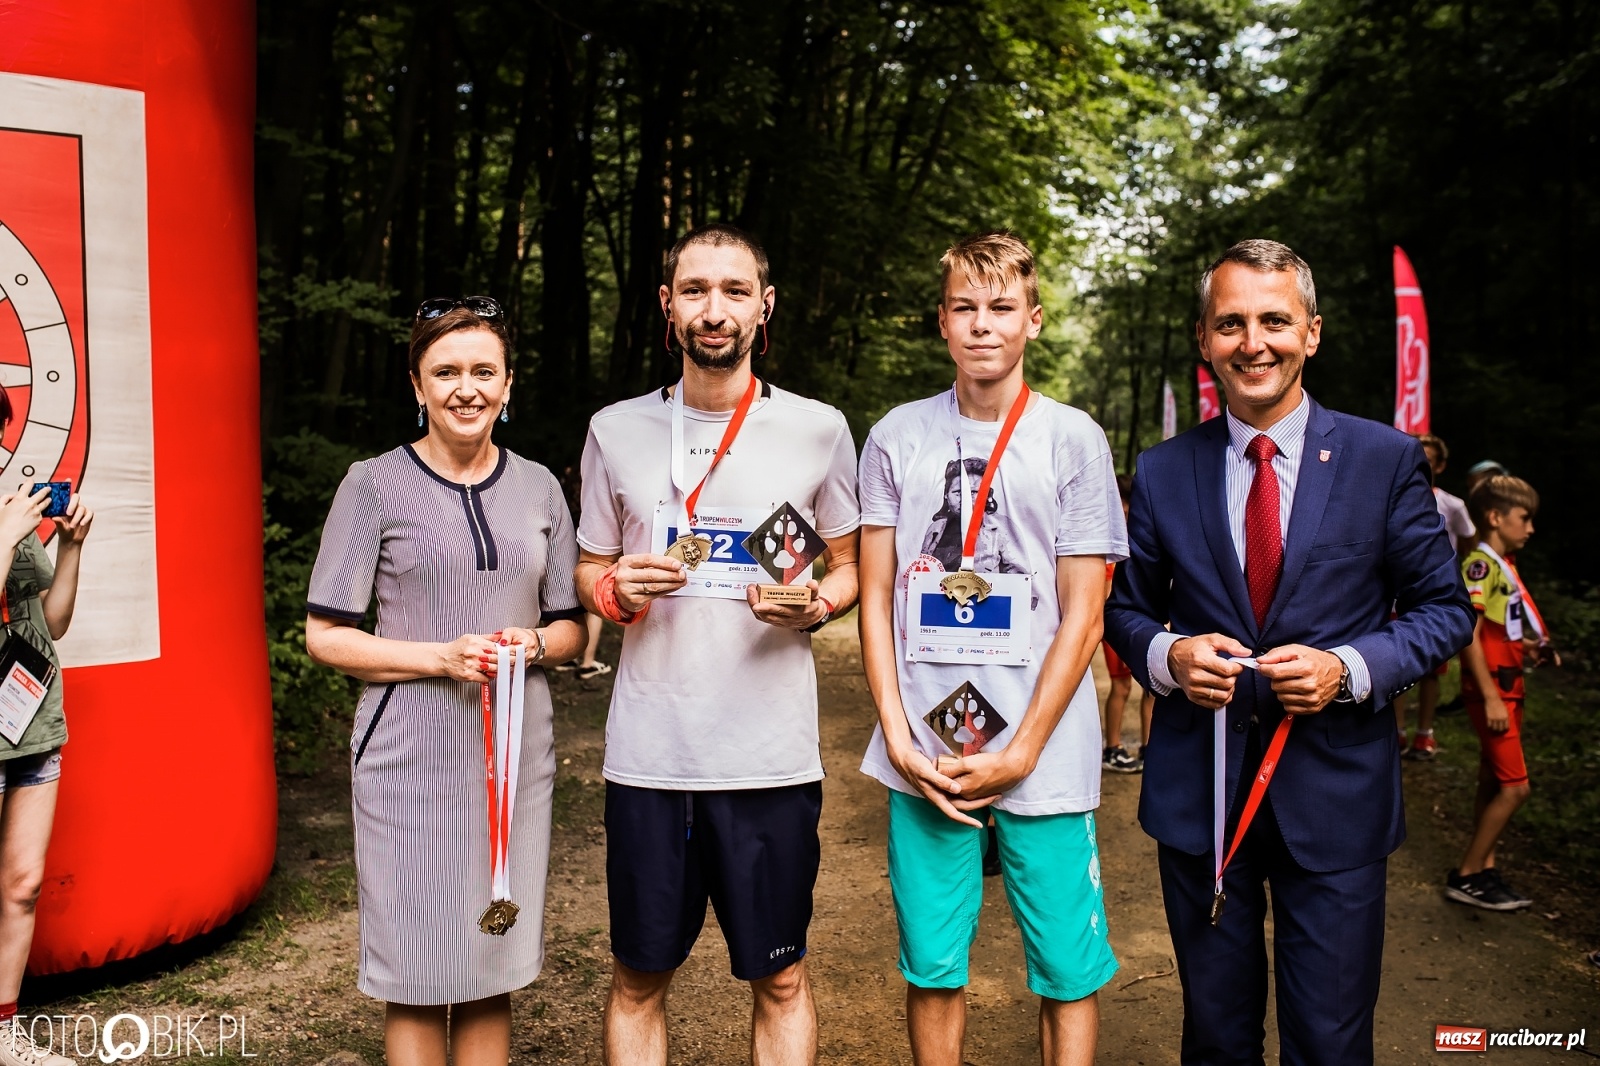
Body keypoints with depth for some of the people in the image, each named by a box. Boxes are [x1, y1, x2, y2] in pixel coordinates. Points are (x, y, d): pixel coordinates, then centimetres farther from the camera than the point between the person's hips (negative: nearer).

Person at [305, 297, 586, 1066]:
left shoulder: (537, 486, 8)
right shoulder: (375, 484, -2)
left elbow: (571, 625, 13)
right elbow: (325, 635, -3)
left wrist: (534, 644, -9)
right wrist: (442, 658, -16)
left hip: (515, 755, 3)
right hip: (412, 761, -3)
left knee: (493, 973, 13)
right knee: (417, 977, 4)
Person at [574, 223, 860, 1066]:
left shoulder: (817, 430, 1)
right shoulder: (617, 430, 5)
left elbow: (849, 567, 10)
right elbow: (588, 573, 14)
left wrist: (815, 603, -12)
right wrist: (616, 590, -9)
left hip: (771, 756, -1)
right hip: (648, 753, 1)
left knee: (779, 978, 11)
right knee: (638, 976, 14)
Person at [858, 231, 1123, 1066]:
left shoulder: (1072, 439, 1)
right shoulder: (897, 437, 5)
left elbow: (1082, 615, -2)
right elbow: (876, 598, 6)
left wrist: (1021, 753, -8)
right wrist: (901, 740, -4)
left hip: (1043, 763, -1)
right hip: (923, 759, 2)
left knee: (1067, 972, 7)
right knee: (931, 968, 11)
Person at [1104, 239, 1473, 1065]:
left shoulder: (1386, 460, -1)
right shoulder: (1162, 472, 3)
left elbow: (1444, 610, 2)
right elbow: (1126, 609, 10)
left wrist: (1349, 668, -15)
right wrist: (1167, 655, -12)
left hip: (1336, 792, -1)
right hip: (1198, 790, 2)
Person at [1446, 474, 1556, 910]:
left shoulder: (1504, 565, 12)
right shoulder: (1480, 564, -15)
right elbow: (1469, 633, -20)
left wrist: (1532, 647, 5)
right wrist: (1490, 696, -22)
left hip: (1507, 686, 9)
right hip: (1490, 688, -9)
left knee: (1494, 785, 13)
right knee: (1515, 786, -8)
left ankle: (1485, 871, 22)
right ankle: (1466, 876, 0)